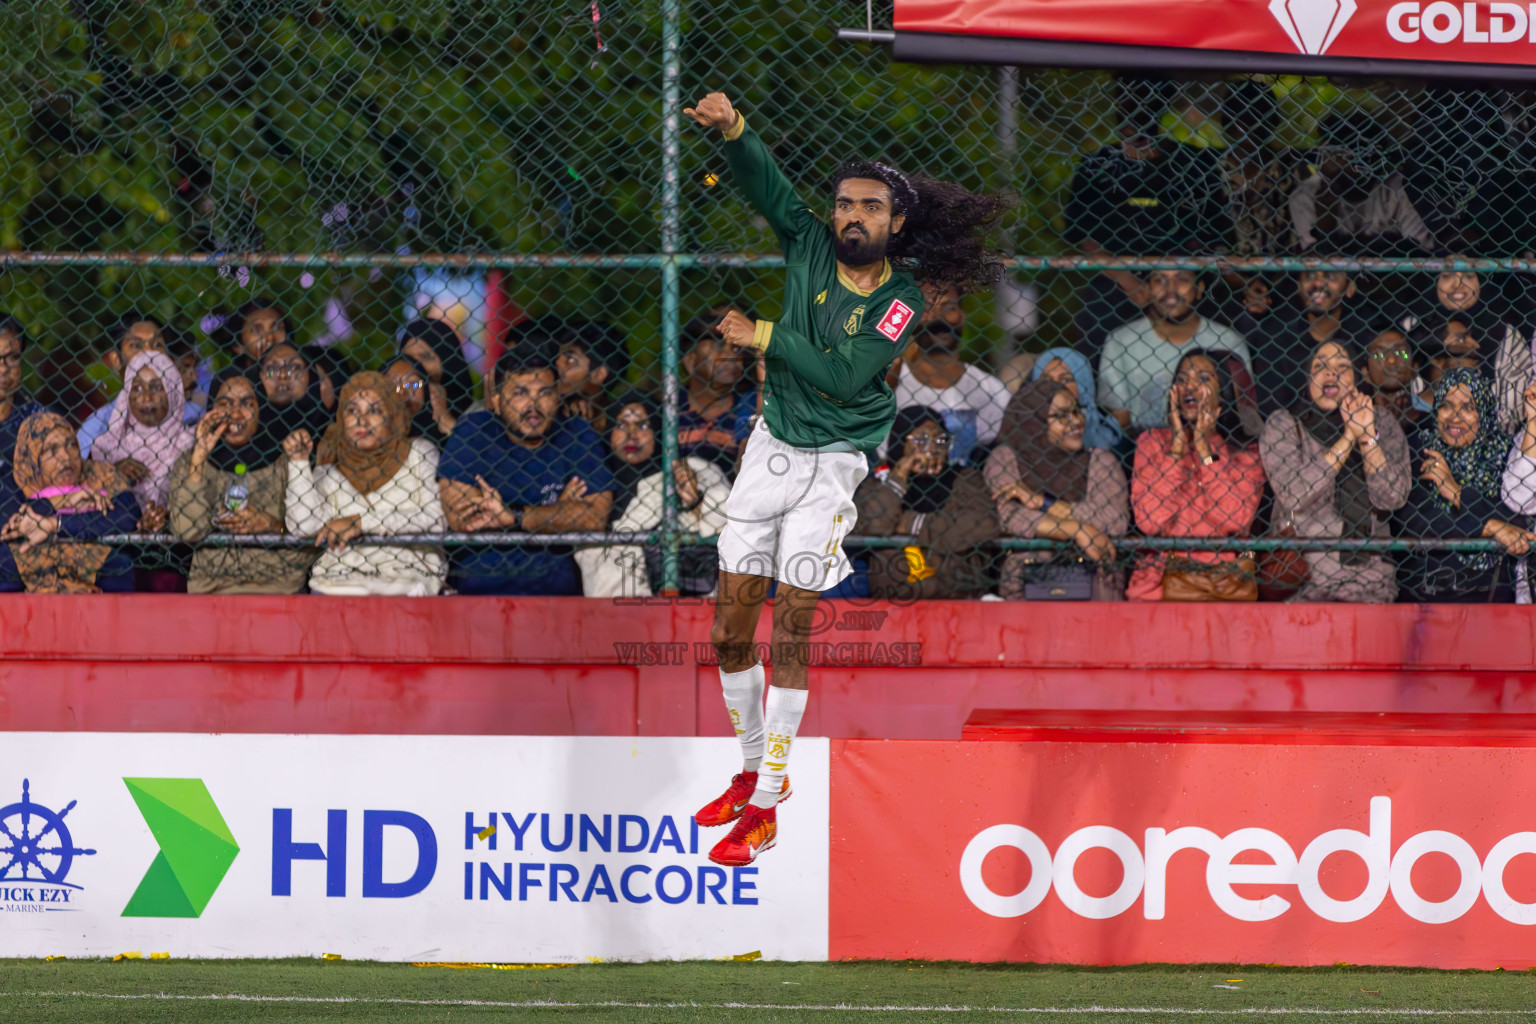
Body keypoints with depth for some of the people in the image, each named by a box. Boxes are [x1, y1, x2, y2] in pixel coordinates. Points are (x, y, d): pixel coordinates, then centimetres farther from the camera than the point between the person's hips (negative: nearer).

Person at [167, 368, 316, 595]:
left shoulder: (285, 463, 8)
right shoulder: (189, 463, 11)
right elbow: (187, 532, -8)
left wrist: (271, 526, -12)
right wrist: (199, 458, -8)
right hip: (210, 583, 1)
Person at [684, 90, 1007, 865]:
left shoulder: (900, 299, -9)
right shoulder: (810, 248, 1)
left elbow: (843, 373, -18)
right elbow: (765, 184, -10)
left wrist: (765, 336, -15)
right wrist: (733, 130, -28)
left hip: (833, 463, -4)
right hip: (771, 449, 4)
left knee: (791, 631, -7)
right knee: (732, 625, 3)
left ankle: (765, 807, -4)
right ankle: (754, 770, 22)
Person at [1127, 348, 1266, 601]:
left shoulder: (1245, 452, 10)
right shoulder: (1152, 442, 12)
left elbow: (1236, 520, -9)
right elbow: (1151, 522, -3)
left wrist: (1203, 445, -3)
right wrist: (1178, 445, -2)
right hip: (1161, 571, 1)